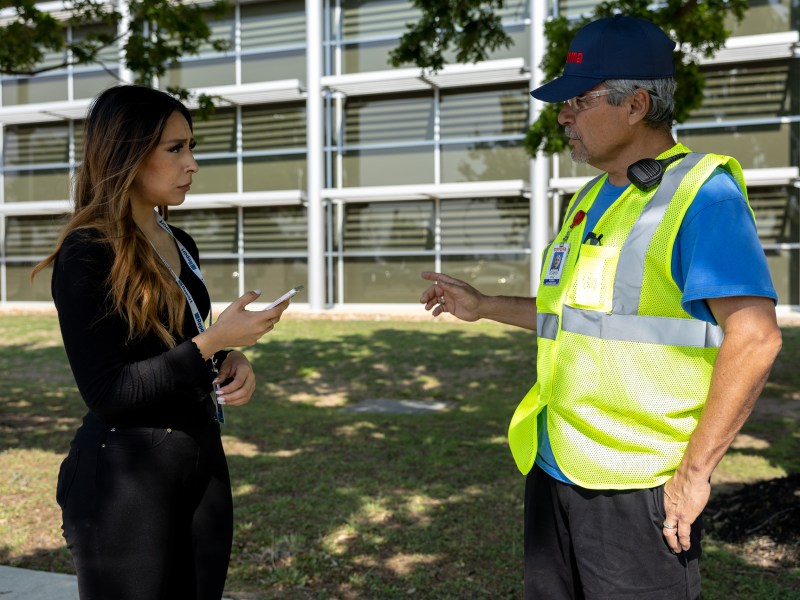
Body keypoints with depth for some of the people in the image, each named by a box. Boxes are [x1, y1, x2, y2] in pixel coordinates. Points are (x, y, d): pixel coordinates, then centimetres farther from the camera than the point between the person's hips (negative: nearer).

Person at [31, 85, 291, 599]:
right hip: (124, 477, -7)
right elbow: (106, 394, -19)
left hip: (203, 460, 8)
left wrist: (229, 360, -2)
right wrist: (212, 342, -23)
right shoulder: (87, 255, -15)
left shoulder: (181, 245, 9)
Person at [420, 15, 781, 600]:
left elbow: (754, 337, -21)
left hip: (638, 485, -8)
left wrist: (695, 470, -20)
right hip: (552, 467, 8)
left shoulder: (701, 193, -13)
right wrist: (484, 306, 21)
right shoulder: (592, 198, 13)